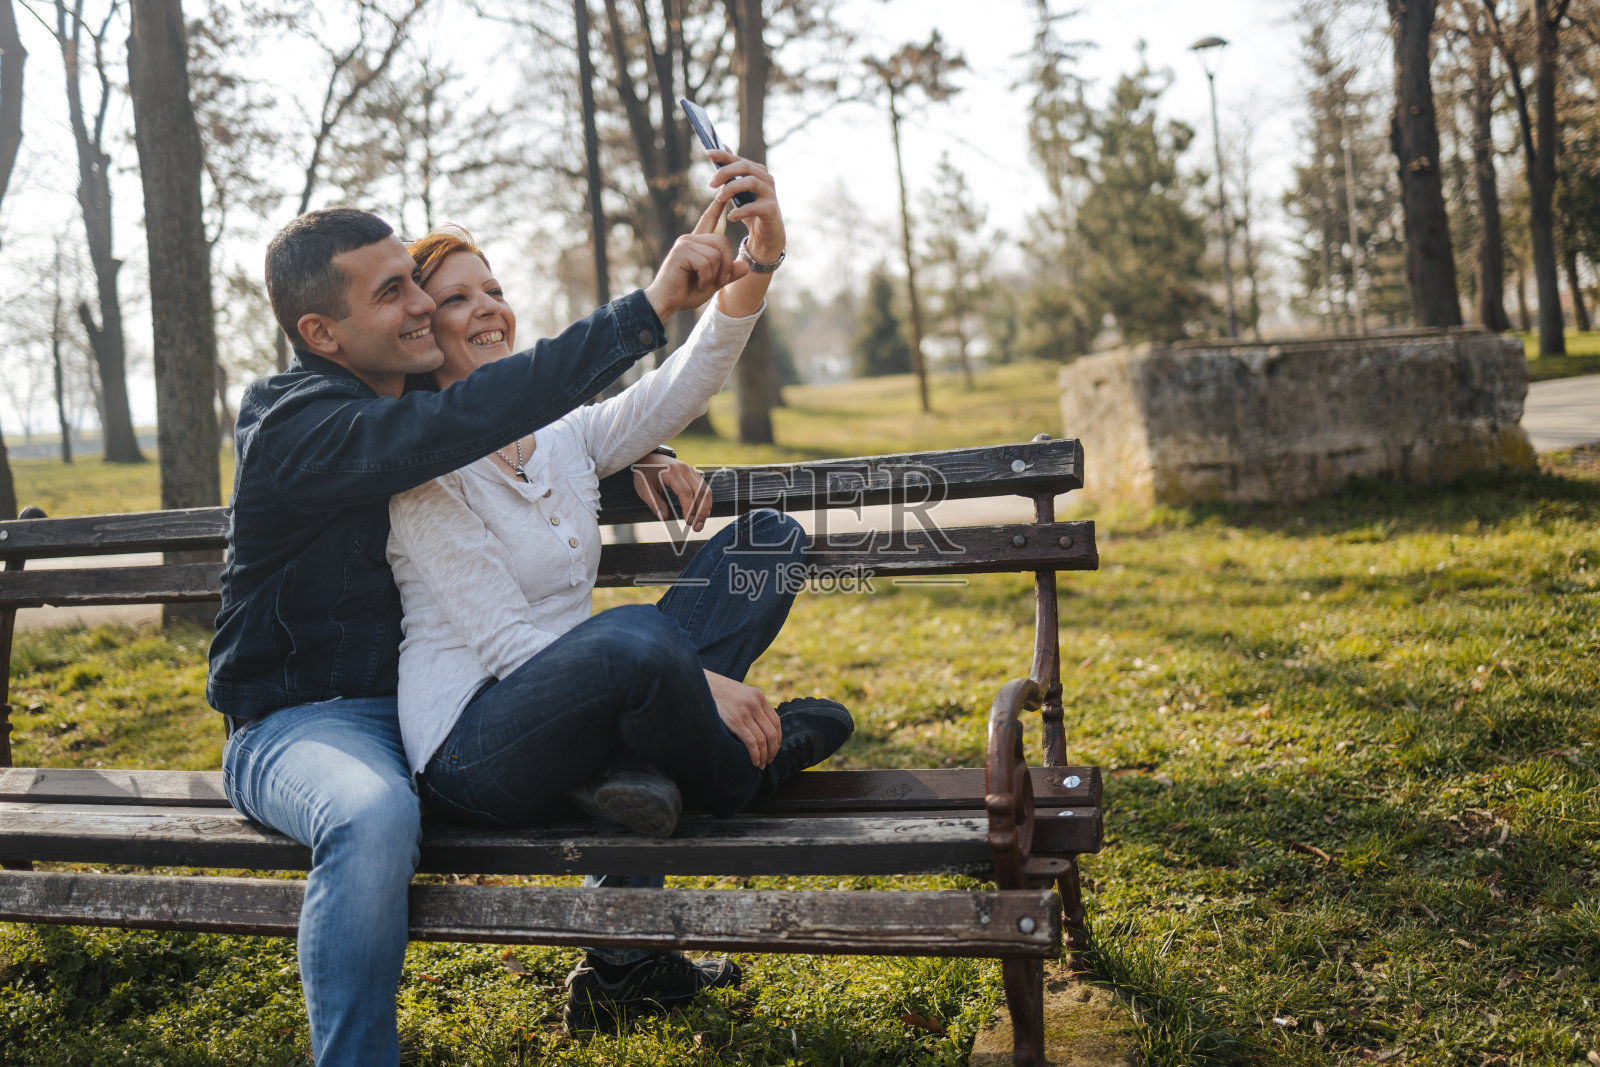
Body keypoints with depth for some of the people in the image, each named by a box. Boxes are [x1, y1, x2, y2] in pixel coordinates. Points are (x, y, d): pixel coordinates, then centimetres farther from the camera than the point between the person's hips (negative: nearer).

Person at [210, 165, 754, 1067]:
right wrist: (647, 310, -40)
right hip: (300, 722, -7)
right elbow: (458, 426, -37)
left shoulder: (413, 406, 8)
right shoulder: (295, 428, -18)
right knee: (375, 818, -40)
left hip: (426, 706, 8)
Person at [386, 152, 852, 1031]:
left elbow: (675, 391, -10)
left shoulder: (565, 435, 10)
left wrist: (756, 264, -28)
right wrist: (697, 682, -23)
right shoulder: (418, 464, -9)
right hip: (473, 751, -7)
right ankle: (745, 776, -3)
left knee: (770, 538, 0)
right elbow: (507, 643, -16)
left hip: (576, 712, 8)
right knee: (633, 638, -40)